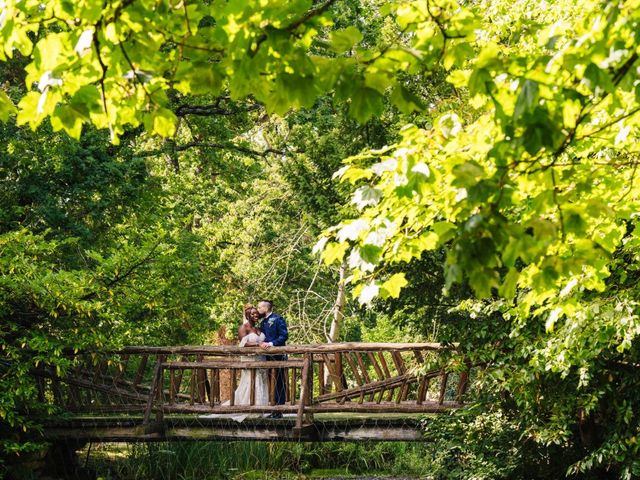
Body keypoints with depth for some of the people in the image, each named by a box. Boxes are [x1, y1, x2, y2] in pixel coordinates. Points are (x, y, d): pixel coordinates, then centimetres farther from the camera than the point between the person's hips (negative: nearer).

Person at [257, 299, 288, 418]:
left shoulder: (278, 319, -7)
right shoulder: (263, 322, 17)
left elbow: (284, 336, -13)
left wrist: (271, 343, -20)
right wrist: (262, 343, -2)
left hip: (278, 356, -8)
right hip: (268, 357, 8)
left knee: (279, 383, -4)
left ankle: (279, 410, -3)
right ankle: (275, 409, 15)